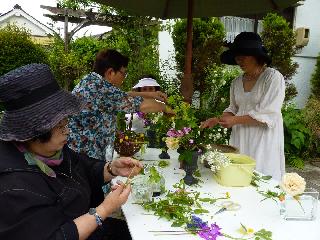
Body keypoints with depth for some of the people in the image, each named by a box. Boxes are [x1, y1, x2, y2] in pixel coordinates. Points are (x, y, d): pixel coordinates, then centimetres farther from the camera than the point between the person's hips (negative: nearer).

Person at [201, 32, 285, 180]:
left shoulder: (273, 77, -8)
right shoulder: (237, 82, 9)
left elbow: (268, 114, -15)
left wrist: (235, 120, -16)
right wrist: (217, 120, -1)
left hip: (263, 140, -5)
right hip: (240, 138, 5)